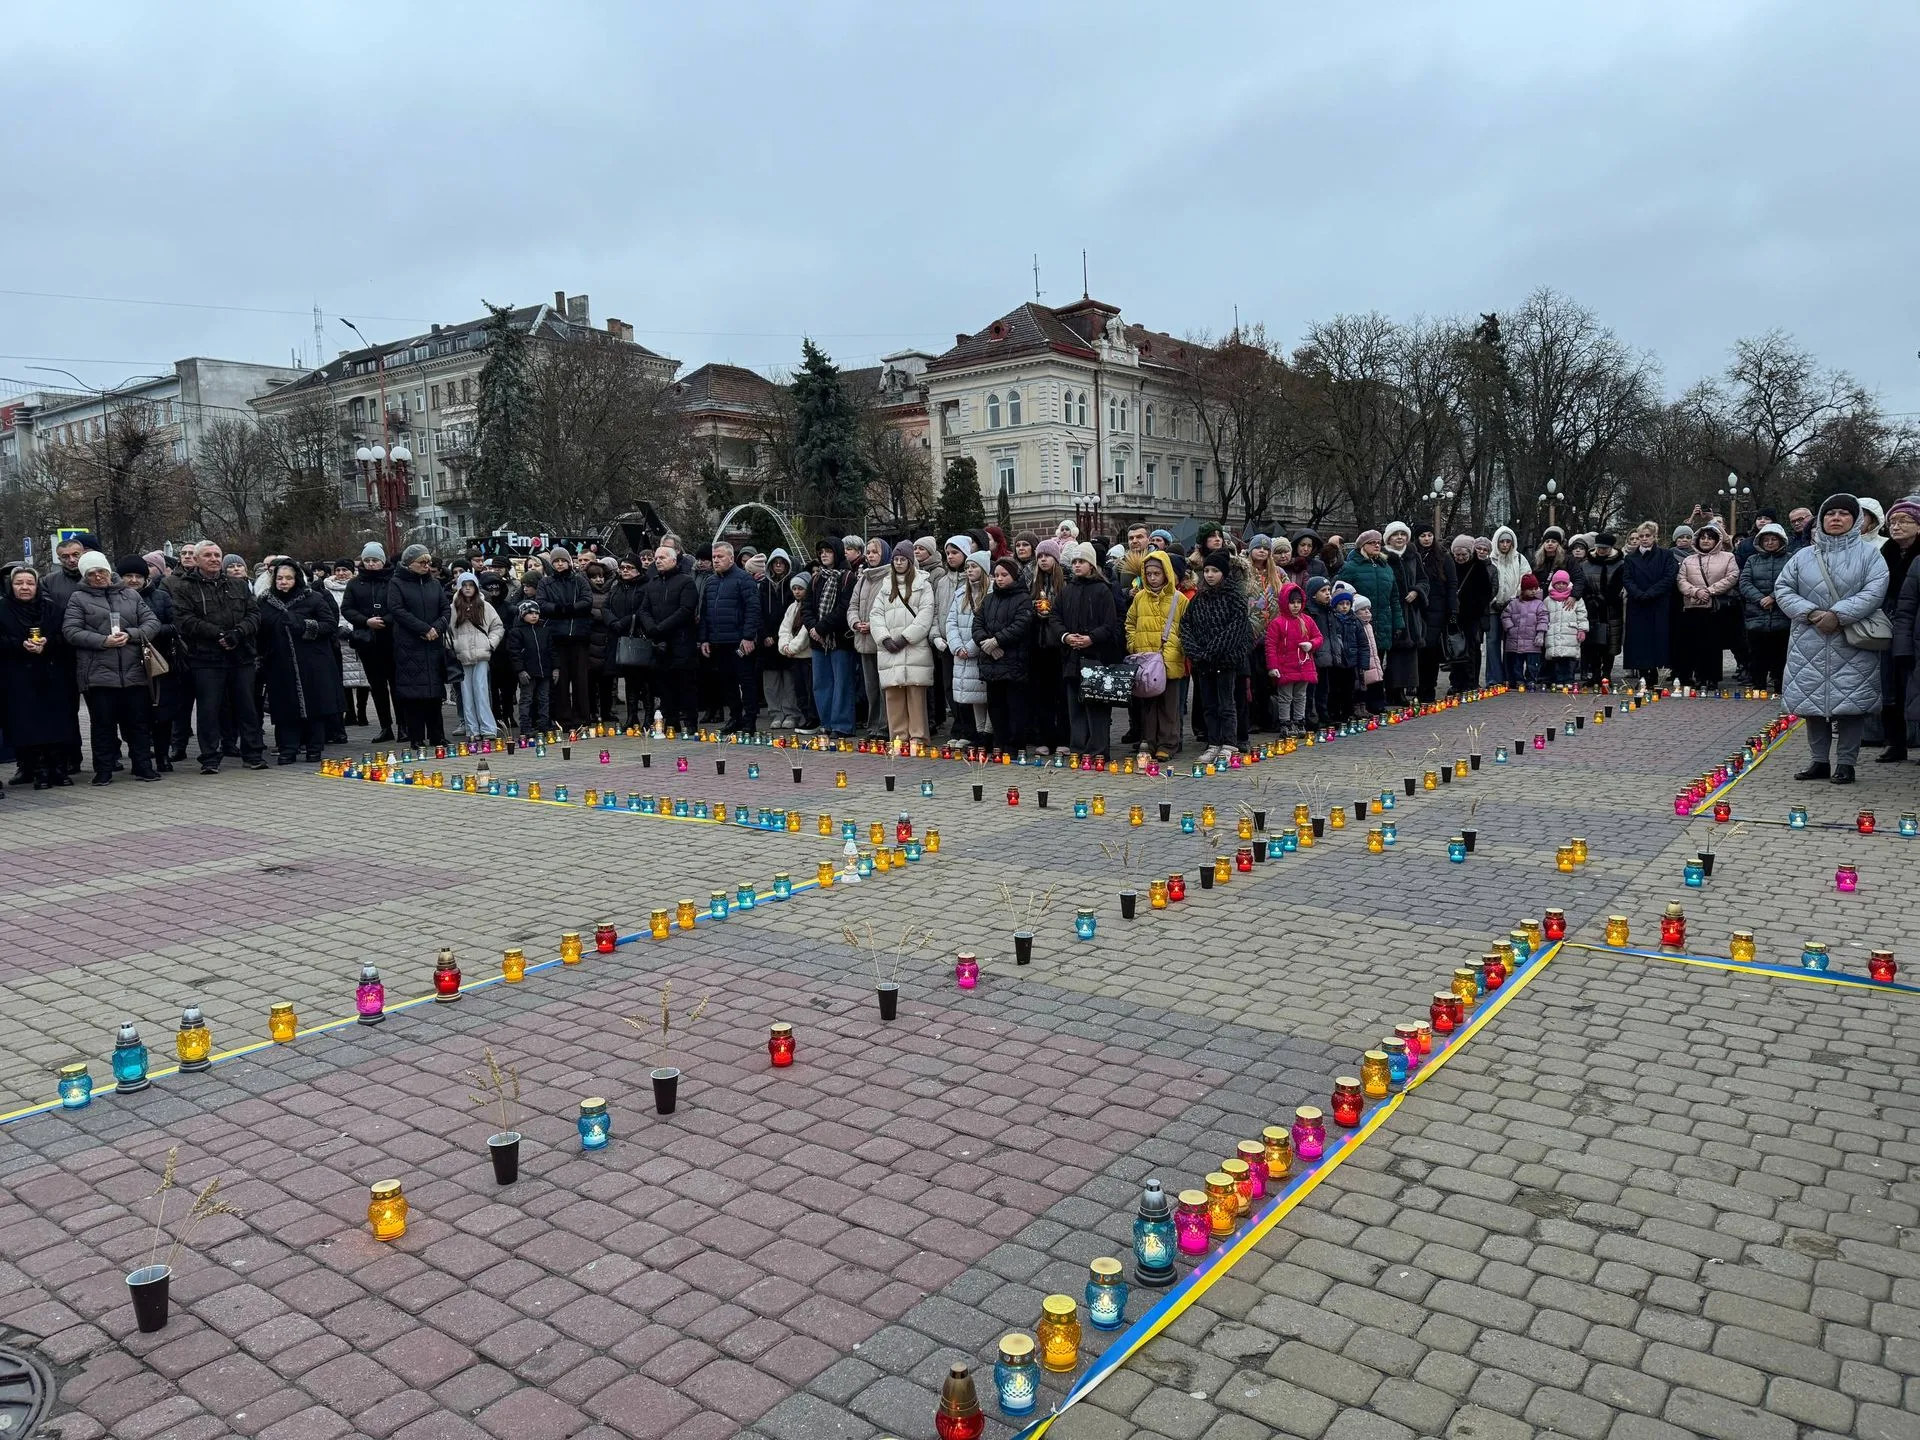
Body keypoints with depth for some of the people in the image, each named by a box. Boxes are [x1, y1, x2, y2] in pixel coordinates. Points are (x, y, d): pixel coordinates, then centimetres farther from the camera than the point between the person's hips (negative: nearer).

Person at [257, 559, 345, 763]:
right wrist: (261, 660, 9)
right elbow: (261, 633, 15)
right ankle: (288, 749, 6)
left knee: (315, 706, 0)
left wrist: (308, 627, -16)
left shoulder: (313, 599, 0)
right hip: (281, 665, 2)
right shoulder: (266, 603, 10)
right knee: (286, 707, 1)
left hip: (312, 663, -2)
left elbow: (332, 625, -3)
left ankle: (314, 747, 9)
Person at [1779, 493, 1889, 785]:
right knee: (1812, 701, 6)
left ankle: (1845, 763, 8)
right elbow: (1783, 589, 4)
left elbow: (1874, 591, -10)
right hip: (1810, 643, 3)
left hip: (1852, 644, -2)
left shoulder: (1868, 554, 2)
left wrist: (1838, 615, -19)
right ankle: (1820, 761, 17)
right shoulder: (1803, 556, 10)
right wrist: (1809, 612, -11)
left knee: (1850, 702, -2)